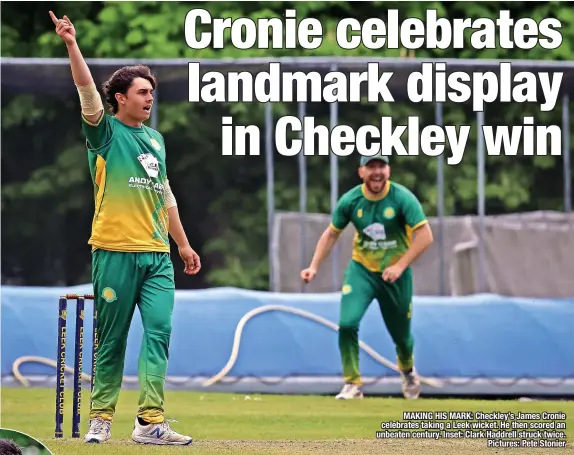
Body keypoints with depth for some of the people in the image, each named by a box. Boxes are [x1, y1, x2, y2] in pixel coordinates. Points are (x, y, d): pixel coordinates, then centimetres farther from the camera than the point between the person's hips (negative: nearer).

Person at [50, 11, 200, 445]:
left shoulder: (156, 139, 17)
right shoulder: (106, 132, 1)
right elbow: (88, 91, -15)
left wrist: (183, 244, 25)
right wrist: (72, 45, -29)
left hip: (157, 253, 5)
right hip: (115, 251, -5)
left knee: (159, 332, -6)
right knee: (111, 340, 0)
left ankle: (150, 421, -9)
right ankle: (101, 418, 9)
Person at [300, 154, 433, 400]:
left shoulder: (402, 198, -17)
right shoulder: (350, 200, -9)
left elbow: (425, 236, -19)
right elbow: (331, 234, 5)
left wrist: (400, 266, -26)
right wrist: (314, 266, -5)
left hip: (395, 274, -1)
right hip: (361, 270, 1)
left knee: (401, 333, 11)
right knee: (347, 323, -20)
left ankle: (407, 368, 46)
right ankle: (353, 384, -8)